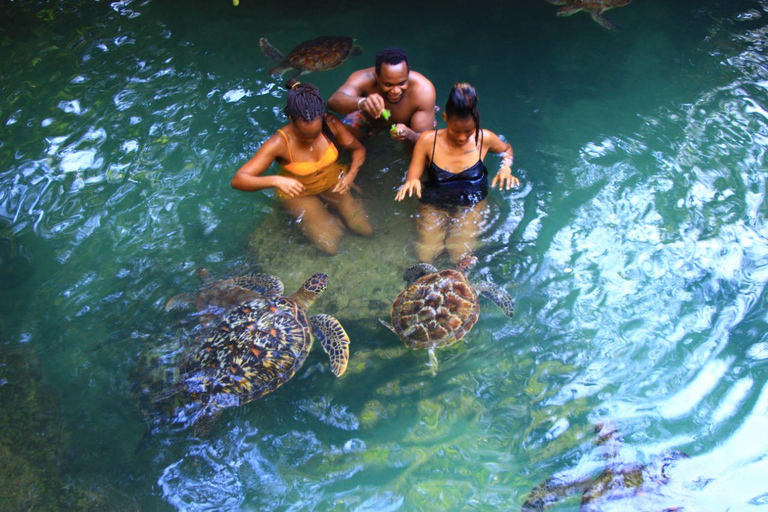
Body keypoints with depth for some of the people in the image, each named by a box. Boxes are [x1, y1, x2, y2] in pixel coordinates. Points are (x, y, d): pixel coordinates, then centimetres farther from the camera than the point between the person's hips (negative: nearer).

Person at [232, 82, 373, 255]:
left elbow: (358, 148, -6)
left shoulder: (331, 124, -25)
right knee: (329, 246, -12)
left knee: (366, 230, -2)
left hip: (332, 181, 3)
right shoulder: (279, 143, -33)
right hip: (298, 192, -3)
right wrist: (275, 180, -53)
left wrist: (351, 174, -26)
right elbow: (238, 180, -36)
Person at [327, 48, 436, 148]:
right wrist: (361, 102, -76)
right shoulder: (365, 78, -37)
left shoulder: (423, 90, -37)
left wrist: (408, 135, -59)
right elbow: (333, 101, -55)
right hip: (369, 119, 0)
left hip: (406, 125, 0)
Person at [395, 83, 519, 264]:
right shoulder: (428, 140, -14)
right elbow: (412, 179, -8)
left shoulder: (485, 138, -10)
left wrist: (506, 168, -8)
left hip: (472, 204, 0)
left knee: (460, 258, -18)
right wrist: (412, 183, -33)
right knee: (425, 257, -13)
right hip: (434, 204, 0)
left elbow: (506, 149, 14)